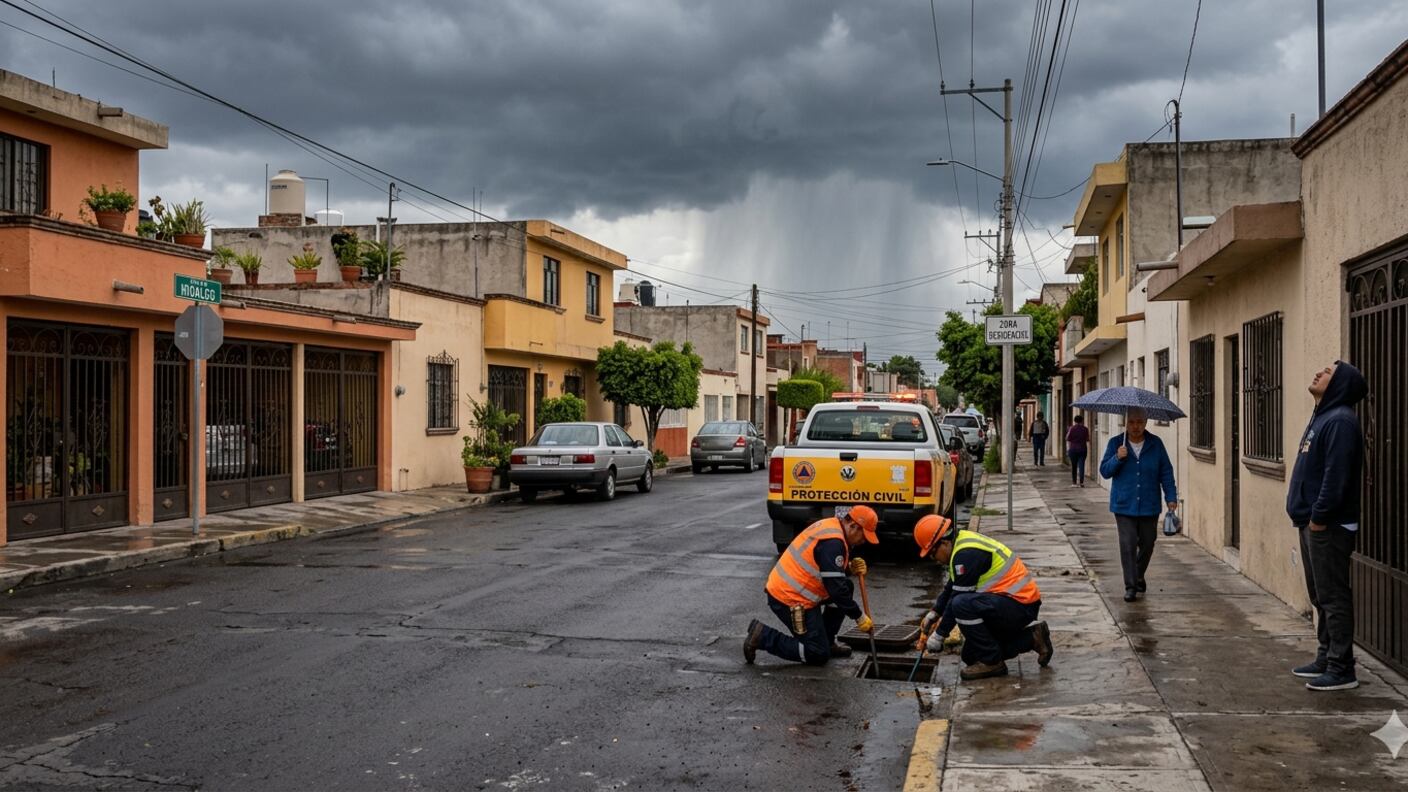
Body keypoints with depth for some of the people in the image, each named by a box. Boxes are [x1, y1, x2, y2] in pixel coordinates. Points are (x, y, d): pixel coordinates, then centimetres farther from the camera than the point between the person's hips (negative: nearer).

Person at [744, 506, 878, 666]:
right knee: (818, 655, -4)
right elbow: (836, 589, -22)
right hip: (790, 600, -10)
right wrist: (860, 617, -12)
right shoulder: (832, 542, -23)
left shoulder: (830, 526, 8)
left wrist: (849, 567, 3)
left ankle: (827, 642, 19)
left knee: (846, 587, 14)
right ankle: (763, 636, -3)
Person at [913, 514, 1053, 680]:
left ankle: (991, 662, -15)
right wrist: (934, 613, 12)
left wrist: (939, 635, -9)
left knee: (962, 604, -30)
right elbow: (951, 588, 20)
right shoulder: (964, 540, 10)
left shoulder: (965, 554, -21)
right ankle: (1030, 637, 15)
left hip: (1019, 605, -11)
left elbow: (957, 597, -18)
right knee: (970, 656, 11)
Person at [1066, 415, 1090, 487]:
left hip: (1073, 449, 0)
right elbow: (1087, 441, 1)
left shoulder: (1071, 429, -2)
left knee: (1074, 466, 10)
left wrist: (1068, 450, 6)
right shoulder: (1085, 429, 0)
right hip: (1082, 449, 0)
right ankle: (1081, 482, -9)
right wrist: (1088, 450, 9)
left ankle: (1074, 482, 13)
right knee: (1081, 465, -1)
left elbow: (1068, 440, -1)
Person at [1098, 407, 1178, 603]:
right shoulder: (1115, 443, 0)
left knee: (1147, 544, 12)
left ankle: (1139, 576, 36)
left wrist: (1171, 497, -3)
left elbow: (1166, 472, 4)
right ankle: (1130, 586, -1)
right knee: (1128, 545, -8)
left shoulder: (1155, 444, 2)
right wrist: (1117, 458, -19)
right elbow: (1105, 471, -1)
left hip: (1149, 505, 2)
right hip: (1124, 506, -2)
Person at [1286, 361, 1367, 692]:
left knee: (1333, 597, -5)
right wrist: (1308, 516, 16)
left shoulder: (1340, 421, -16)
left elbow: (1337, 475, -23)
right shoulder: (1322, 416, 17)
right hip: (1313, 523, 10)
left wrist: (1319, 516, -20)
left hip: (1328, 527, -10)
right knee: (1321, 596, 17)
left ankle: (1341, 669, 0)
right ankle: (1326, 658, 26)